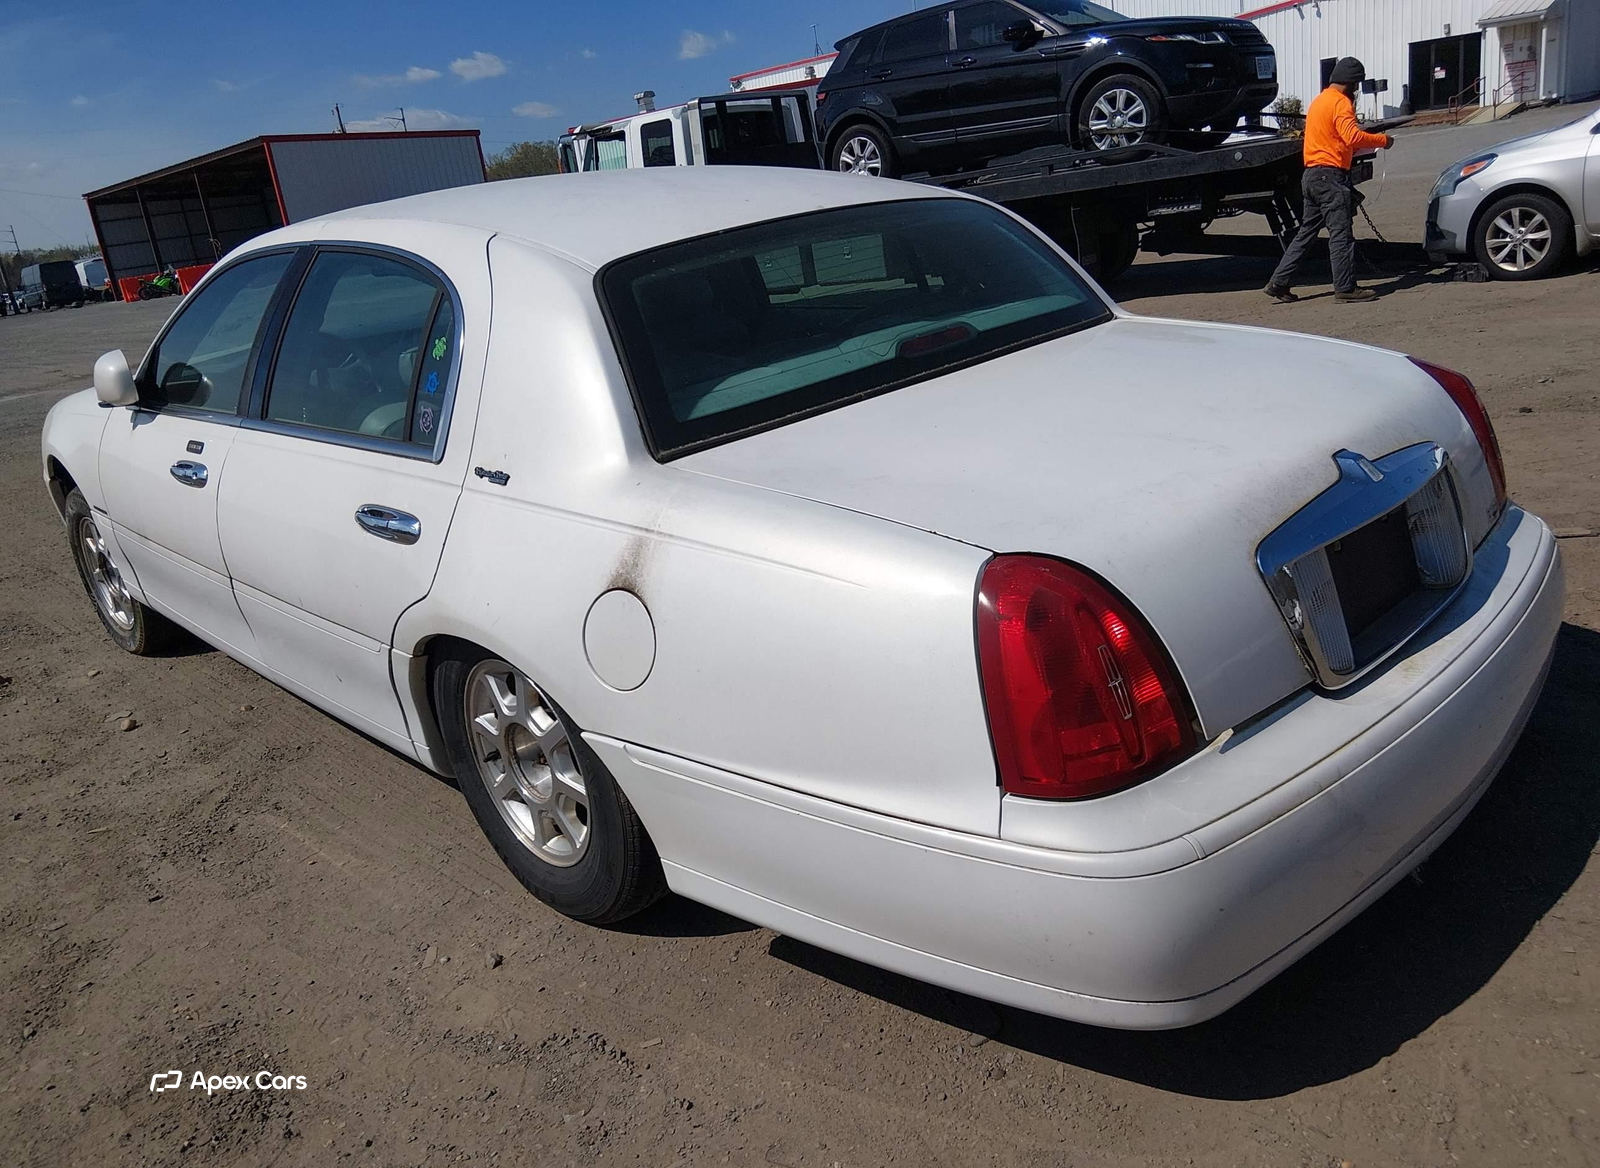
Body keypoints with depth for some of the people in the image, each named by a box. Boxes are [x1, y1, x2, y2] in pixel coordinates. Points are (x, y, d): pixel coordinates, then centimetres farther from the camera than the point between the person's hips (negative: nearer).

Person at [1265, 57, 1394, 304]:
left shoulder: (1319, 99, 20)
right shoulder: (1340, 102, -10)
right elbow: (1352, 136, -24)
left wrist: (1368, 143, 21)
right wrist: (1383, 140, -12)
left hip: (1312, 175, 9)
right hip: (1331, 175, -9)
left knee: (1306, 233, 12)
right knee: (1341, 234, -6)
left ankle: (1278, 283, 9)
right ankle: (1345, 288, -3)